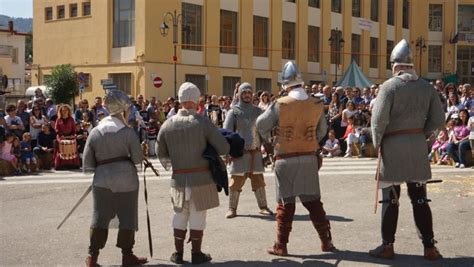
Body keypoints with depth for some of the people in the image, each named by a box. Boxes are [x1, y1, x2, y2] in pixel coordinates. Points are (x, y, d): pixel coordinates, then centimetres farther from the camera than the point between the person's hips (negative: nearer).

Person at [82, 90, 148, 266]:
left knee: (100, 217, 11)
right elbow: (138, 158, -9)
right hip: (126, 178, -3)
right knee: (127, 217, 8)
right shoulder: (128, 132, -8)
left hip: (102, 179, 3)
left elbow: (87, 164, 2)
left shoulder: (95, 132, 2)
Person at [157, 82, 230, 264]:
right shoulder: (203, 122, -10)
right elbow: (224, 149, -10)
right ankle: (196, 253, 14)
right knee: (197, 215, 7)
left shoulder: (167, 125, -1)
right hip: (201, 177, -3)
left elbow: (161, 154, 10)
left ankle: (178, 253, 21)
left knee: (180, 214, 16)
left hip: (179, 178, 3)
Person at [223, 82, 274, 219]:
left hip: (255, 152, 3)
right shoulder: (234, 112, 0)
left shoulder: (258, 111, 10)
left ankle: (263, 207, 14)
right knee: (236, 181, 0)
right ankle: (232, 208, 9)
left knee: (258, 181, 6)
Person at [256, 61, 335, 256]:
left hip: (286, 159, -3)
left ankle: (281, 245, 10)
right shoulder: (317, 104, -3)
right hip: (309, 158, 3)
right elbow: (322, 130, 11)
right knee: (313, 200, 13)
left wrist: (270, 141, 18)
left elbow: (261, 125, -1)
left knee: (286, 203, 5)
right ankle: (326, 241, 17)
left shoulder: (280, 105, -12)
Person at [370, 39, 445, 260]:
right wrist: (421, 134, 13)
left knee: (390, 199, 5)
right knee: (420, 199, 10)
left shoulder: (389, 86, -9)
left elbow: (379, 119, -15)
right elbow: (438, 119, 3)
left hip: (393, 145, -4)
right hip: (418, 147, 4)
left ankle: (387, 246, 10)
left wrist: (377, 143, -1)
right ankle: (429, 246, 11)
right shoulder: (427, 87, 5)